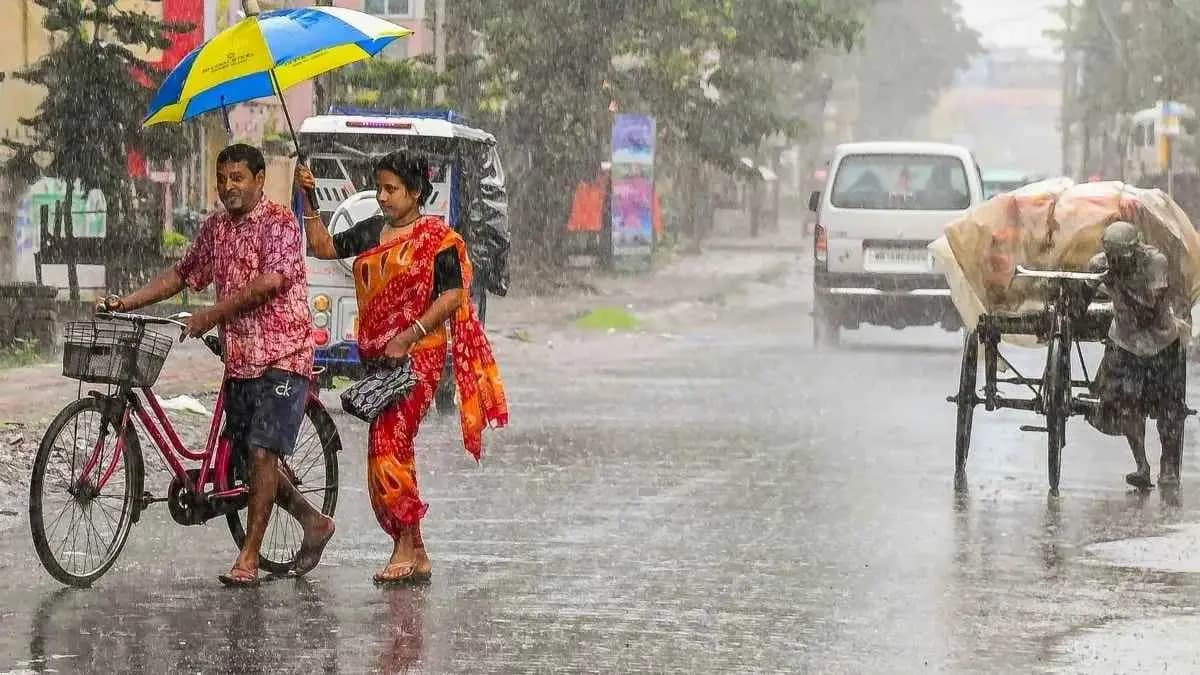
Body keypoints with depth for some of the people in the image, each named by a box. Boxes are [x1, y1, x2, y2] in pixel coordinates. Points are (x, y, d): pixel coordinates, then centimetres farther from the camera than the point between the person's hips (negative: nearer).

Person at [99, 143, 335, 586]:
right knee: (250, 456, 10)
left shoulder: (280, 224, -10)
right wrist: (127, 303, 11)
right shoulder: (214, 228, 13)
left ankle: (249, 558, -11)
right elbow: (183, 275, 21)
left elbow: (270, 281, -22)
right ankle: (314, 523, 29)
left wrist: (213, 314, -22)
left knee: (262, 452, -13)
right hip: (238, 360, 8)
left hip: (282, 356, -8)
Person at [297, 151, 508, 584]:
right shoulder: (371, 232, 14)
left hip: (417, 355, -7)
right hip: (376, 355, 7)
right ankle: (416, 556, 11)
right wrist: (309, 201, 5)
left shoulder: (437, 238, -6)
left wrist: (408, 337, -19)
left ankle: (406, 545, -10)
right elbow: (324, 247, 16)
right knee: (396, 450, 7)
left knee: (387, 445, -16)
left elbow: (453, 295, -12)